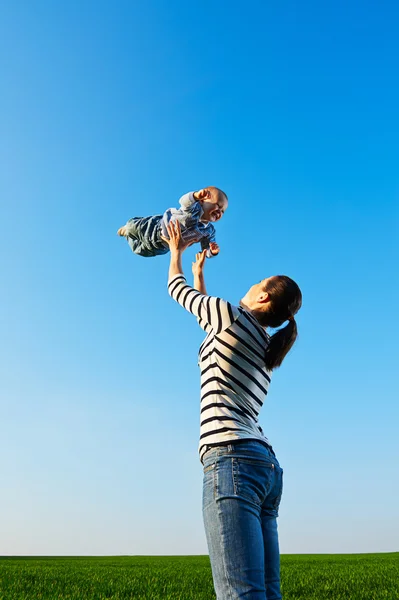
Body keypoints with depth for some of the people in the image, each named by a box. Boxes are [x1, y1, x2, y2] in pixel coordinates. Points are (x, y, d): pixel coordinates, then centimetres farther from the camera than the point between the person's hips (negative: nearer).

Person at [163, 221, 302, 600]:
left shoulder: (231, 314, 2)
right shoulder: (264, 348, 25)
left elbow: (178, 290, 20)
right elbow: (210, 323, 42)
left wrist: (176, 252, 41)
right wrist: (199, 270, 55)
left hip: (232, 458, -9)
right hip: (264, 463, 9)